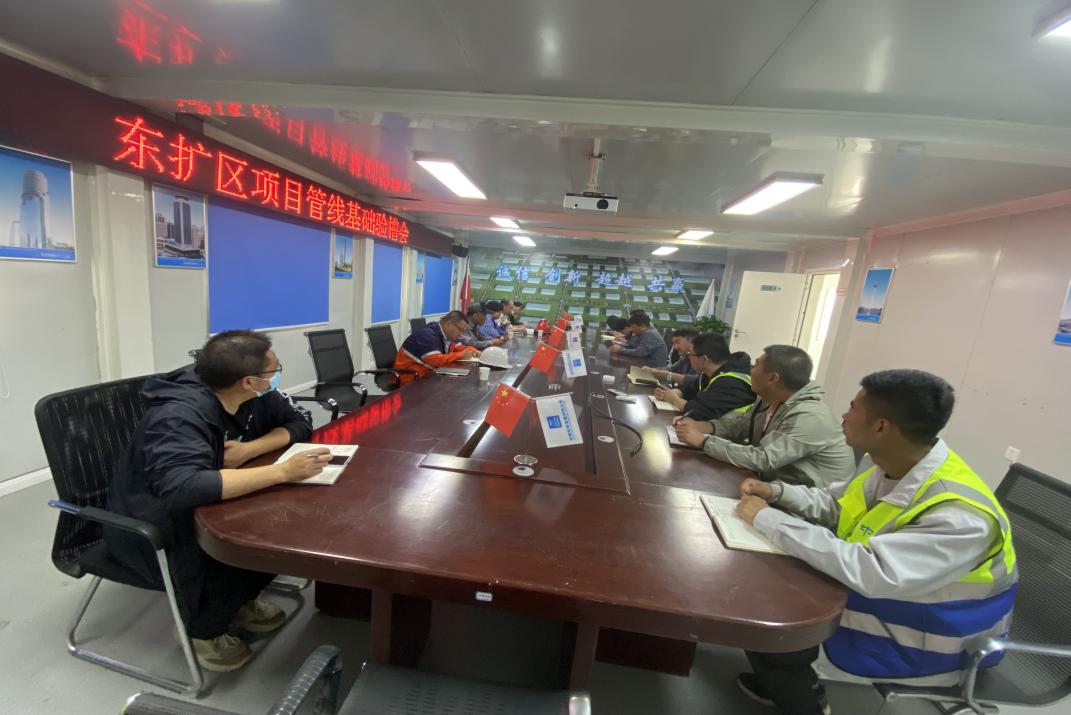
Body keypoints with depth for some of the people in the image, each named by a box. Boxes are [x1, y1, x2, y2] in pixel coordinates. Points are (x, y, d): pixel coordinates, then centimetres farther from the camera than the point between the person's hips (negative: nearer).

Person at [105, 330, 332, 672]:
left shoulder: (252, 396, -13)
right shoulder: (180, 415, -33)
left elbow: (299, 421, -6)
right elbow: (182, 487, -47)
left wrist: (249, 449, -23)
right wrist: (282, 471, -47)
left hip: (205, 508, 6)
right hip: (150, 528, -6)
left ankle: (238, 600, 10)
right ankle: (201, 628, -2)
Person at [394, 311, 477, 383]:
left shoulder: (446, 335, 5)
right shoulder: (427, 335, -20)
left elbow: (461, 348, 18)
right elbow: (436, 360, -30)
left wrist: (472, 351, -4)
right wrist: (461, 355, -20)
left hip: (428, 374, 9)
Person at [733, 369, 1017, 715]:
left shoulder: (960, 515, -34)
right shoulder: (887, 464, -10)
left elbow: (867, 571, -41)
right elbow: (833, 505, 5)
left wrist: (767, 519, -35)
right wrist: (776, 492, -12)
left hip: (924, 639, -7)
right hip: (874, 593, 7)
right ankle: (785, 681, 27)